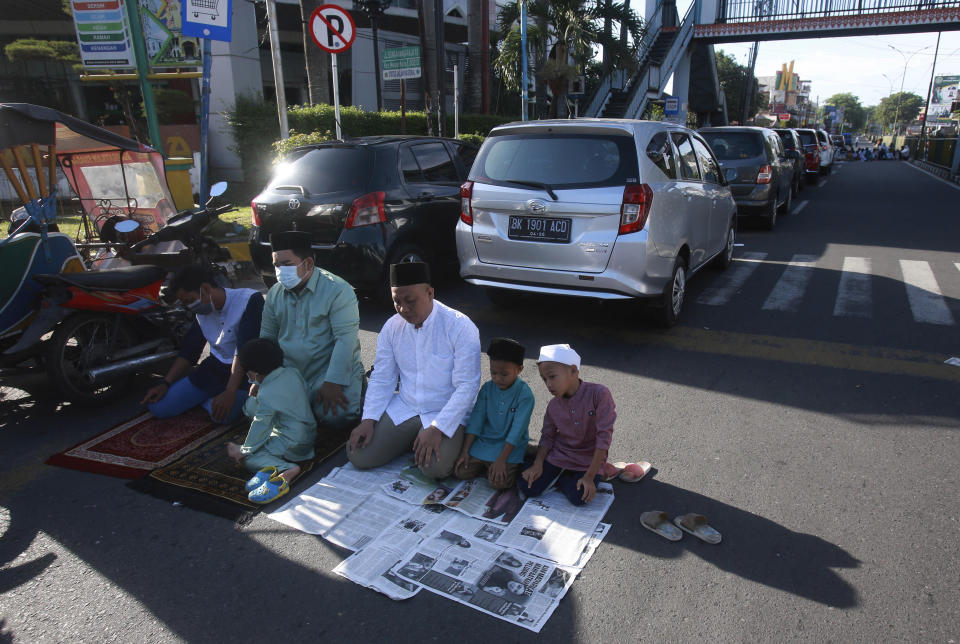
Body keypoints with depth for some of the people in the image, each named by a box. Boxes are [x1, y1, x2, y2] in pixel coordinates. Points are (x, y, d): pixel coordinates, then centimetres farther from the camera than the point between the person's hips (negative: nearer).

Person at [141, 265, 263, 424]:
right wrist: (165, 383, 3)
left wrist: (230, 392, -29)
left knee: (221, 414, -34)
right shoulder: (203, 312, 8)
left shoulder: (250, 299, -18)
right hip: (213, 367, 6)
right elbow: (189, 350, 14)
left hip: (243, 371, -6)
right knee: (158, 407, -5)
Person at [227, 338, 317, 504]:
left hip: (292, 446, -9)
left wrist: (244, 450, 0)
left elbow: (260, 428, -15)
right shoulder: (293, 373, 0)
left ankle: (286, 470, -26)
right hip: (309, 433, 9)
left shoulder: (266, 394, -21)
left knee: (248, 456, -2)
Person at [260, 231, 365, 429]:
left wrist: (333, 382, -23)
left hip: (330, 370, -5)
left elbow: (346, 338, -18)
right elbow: (266, 337, 16)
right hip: (289, 372, 6)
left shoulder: (337, 290, -13)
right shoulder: (275, 293, 7)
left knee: (336, 416, -27)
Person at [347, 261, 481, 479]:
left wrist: (437, 429, -24)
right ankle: (412, 440, 16)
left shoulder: (461, 327, -17)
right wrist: (368, 420, -7)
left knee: (434, 467, -27)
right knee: (358, 456, -8)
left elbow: (467, 386, -18)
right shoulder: (392, 327, 0)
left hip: (446, 413, -4)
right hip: (403, 408, 5)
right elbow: (381, 379, 6)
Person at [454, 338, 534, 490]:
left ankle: (514, 468, 8)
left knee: (498, 482, -23)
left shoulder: (525, 394, -15)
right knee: (460, 472, -9)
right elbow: (476, 419, 0)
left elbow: (517, 430, -18)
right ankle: (484, 466, 17)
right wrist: (465, 451, -6)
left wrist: (501, 460, -22)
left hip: (510, 446, -4)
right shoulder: (487, 388, 0)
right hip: (483, 442, 5)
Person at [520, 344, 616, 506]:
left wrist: (590, 476, -21)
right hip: (558, 454, 3)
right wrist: (538, 464, -13)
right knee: (528, 487, -10)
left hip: (588, 457, -3)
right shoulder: (553, 405, -8)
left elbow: (604, 436, -22)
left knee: (579, 498, -24)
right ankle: (559, 474, 17)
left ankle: (562, 479, 8)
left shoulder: (599, 394, -24)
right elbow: (547, 436, 4)